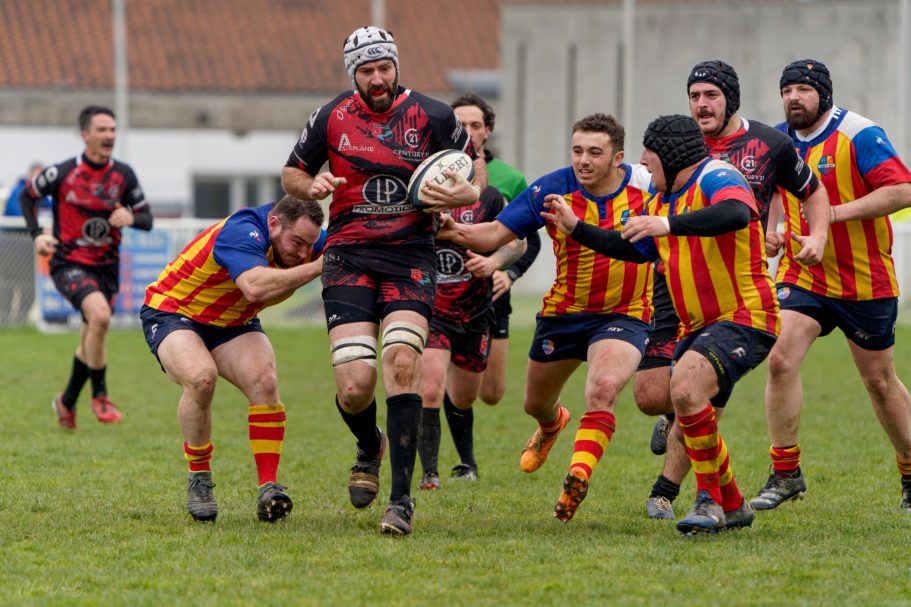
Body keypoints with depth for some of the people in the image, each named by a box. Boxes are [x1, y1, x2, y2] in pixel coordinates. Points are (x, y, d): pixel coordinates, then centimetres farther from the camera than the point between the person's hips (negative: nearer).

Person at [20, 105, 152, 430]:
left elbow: (146, 218, 7)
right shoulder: (63, 172, -9)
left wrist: (130, 218, -17)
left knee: (91, 340, 11)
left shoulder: (123, 175, 0)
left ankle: (67, 402, 36)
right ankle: (100, 396, -16)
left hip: (106, 266, 5)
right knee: (100, 315, -30)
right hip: (69, 264, -5)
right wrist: (37, 235, -6)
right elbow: (27, 196, 7)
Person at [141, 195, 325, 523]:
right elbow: (255, 287, -51)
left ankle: (269, 488, -21)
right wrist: (317, 267, -48)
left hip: (232, 324, 7)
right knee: (201, 376, -36)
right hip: (171, 311, -6)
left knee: (264, 381, -23)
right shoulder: (241, 232, -33)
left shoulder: (300, 236, -8)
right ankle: (198, 480, -15)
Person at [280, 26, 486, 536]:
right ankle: (370, 449, 27)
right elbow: (292, 173, 15)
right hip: (349, 258, 1)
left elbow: (475, 166, 12)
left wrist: (466, 193, -11)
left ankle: (402, 498, -15)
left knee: (401, 363, -22)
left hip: (411, 256, -1)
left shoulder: (431, 115, 0)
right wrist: (312, 186, -8)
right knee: (354, 388, -11)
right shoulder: (331, 119, 3)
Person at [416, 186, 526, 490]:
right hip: (430, 311, -3)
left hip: (475, 315, 3)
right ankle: (429, 474, -12)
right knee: (430, 391, -21)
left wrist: (494, 262, -17)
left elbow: (517, 241, 4)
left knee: (462, 399, 17)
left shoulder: (487, 197, -5)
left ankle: (467, 463, 44)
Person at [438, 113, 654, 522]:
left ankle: (578, 479, -32)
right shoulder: (551, 190, -15)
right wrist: (454, 231, -33)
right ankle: (552, 425, 59)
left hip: (623, 314, -3)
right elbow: (496, 234, -15)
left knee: (604, 386, -32)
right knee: (536, 404, 21)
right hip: (563, 313, 3)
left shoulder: (646, 186, -15)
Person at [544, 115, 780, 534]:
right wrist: (575, 227, 25)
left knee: (685, 387, -29)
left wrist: (670, 224, -44)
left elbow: (736, 214, -35)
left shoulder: (715, 178, -13)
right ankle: (732, 507, 30)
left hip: (743, 318, -10)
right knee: (692, 423, 12)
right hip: (699, 327, 10)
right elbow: (632, 248, 31)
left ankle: (709, 501, -21)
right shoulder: (661, 200, 18)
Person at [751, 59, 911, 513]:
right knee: (780, 358, -17)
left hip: (866, 281, -4)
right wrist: (769, 232, 4)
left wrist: (836, 213, -27)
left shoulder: (859, 135, -13)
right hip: (802, 274, 4)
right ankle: (786, 474, -10)